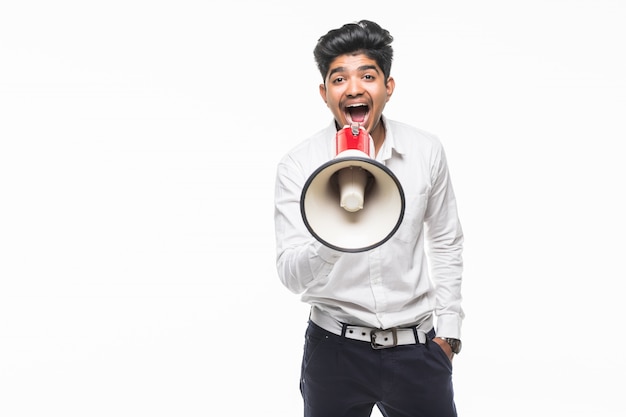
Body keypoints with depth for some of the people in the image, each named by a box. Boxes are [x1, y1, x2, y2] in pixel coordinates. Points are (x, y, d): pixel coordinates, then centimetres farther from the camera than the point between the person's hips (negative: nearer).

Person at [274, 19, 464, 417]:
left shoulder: (427, 151, -4)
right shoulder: (297, 166, -10)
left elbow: (446, 245, 7)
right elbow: (292, 275, -16)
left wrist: (448, 332, 6)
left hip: (417, 346, 2)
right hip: (335, 349, -1)